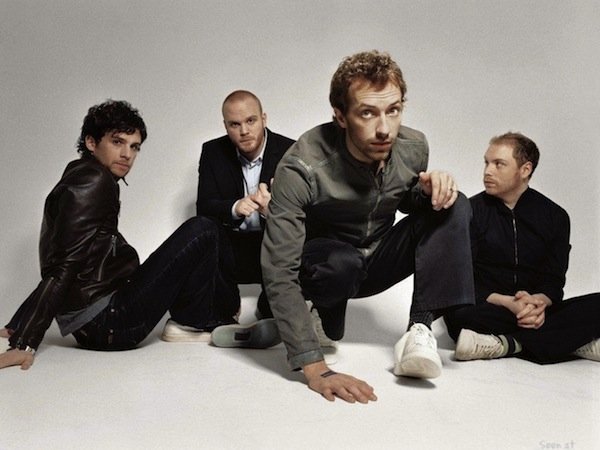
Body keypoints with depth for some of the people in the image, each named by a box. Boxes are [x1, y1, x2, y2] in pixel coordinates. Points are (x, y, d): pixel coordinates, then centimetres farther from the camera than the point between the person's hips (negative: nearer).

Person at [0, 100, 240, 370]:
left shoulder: (79, 177, 16)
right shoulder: (93, 181, -13)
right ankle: (192, 321, 5)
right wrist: (25, 343, -22)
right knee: (201, 231, -9)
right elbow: (64, 265, -20)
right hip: (109, 323, -10)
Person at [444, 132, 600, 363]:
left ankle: (506, 344, -30)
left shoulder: (554, 216, 7)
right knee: (458, 315, -36)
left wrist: (540, 301, -21)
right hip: (489, 308, -2)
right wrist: (507, 302, -23)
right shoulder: (472, 211, 0)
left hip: (537, 309, 3)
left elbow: (554, 279, 4)